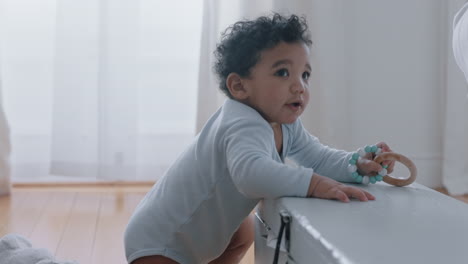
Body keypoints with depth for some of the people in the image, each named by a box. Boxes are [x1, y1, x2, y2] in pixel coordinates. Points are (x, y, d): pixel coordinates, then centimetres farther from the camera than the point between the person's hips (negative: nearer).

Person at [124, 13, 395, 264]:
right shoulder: (245, 127, -35)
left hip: (201, 228, 10)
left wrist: (357, 164, -18)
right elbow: (250, 171, -54)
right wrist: (314, 184, -58)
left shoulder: (285, 125, -3)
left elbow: (317, 157, -1)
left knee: (245, 234, 29)